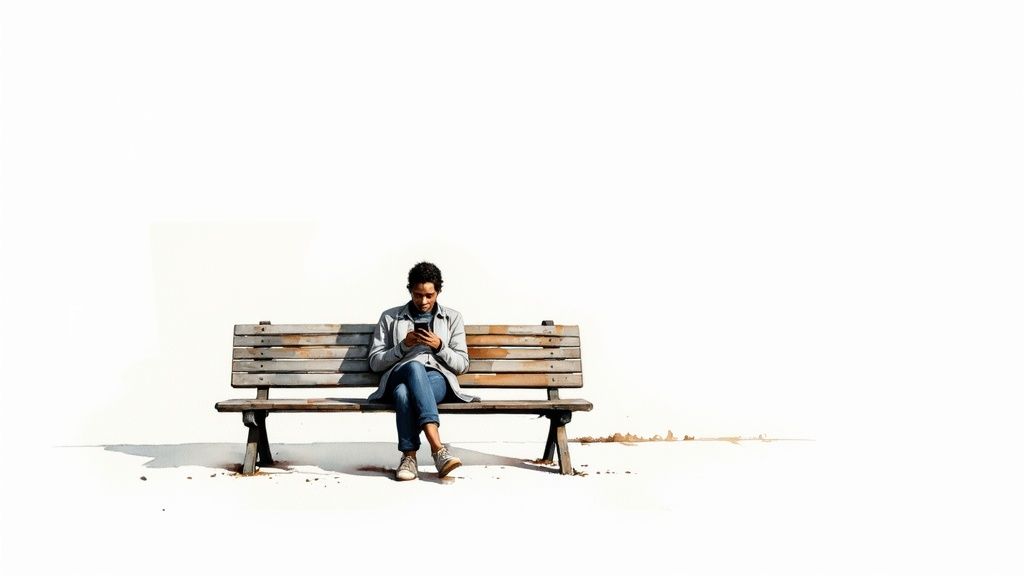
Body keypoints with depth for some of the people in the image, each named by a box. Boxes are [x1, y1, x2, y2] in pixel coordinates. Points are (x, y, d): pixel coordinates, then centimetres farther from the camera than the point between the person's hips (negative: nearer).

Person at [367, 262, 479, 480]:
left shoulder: (452, 318, 19)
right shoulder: (390, 317, 18)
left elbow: (462, 365, 13)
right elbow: (375, 362, 12)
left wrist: (439, 346, -5)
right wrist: (403, 346, -3)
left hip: (438, 379, 0)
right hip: (399, 376, 0)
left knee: (405, 391, -39)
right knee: (414, 366, -41)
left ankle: (409, 456, -40)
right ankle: (438, 448, -51)